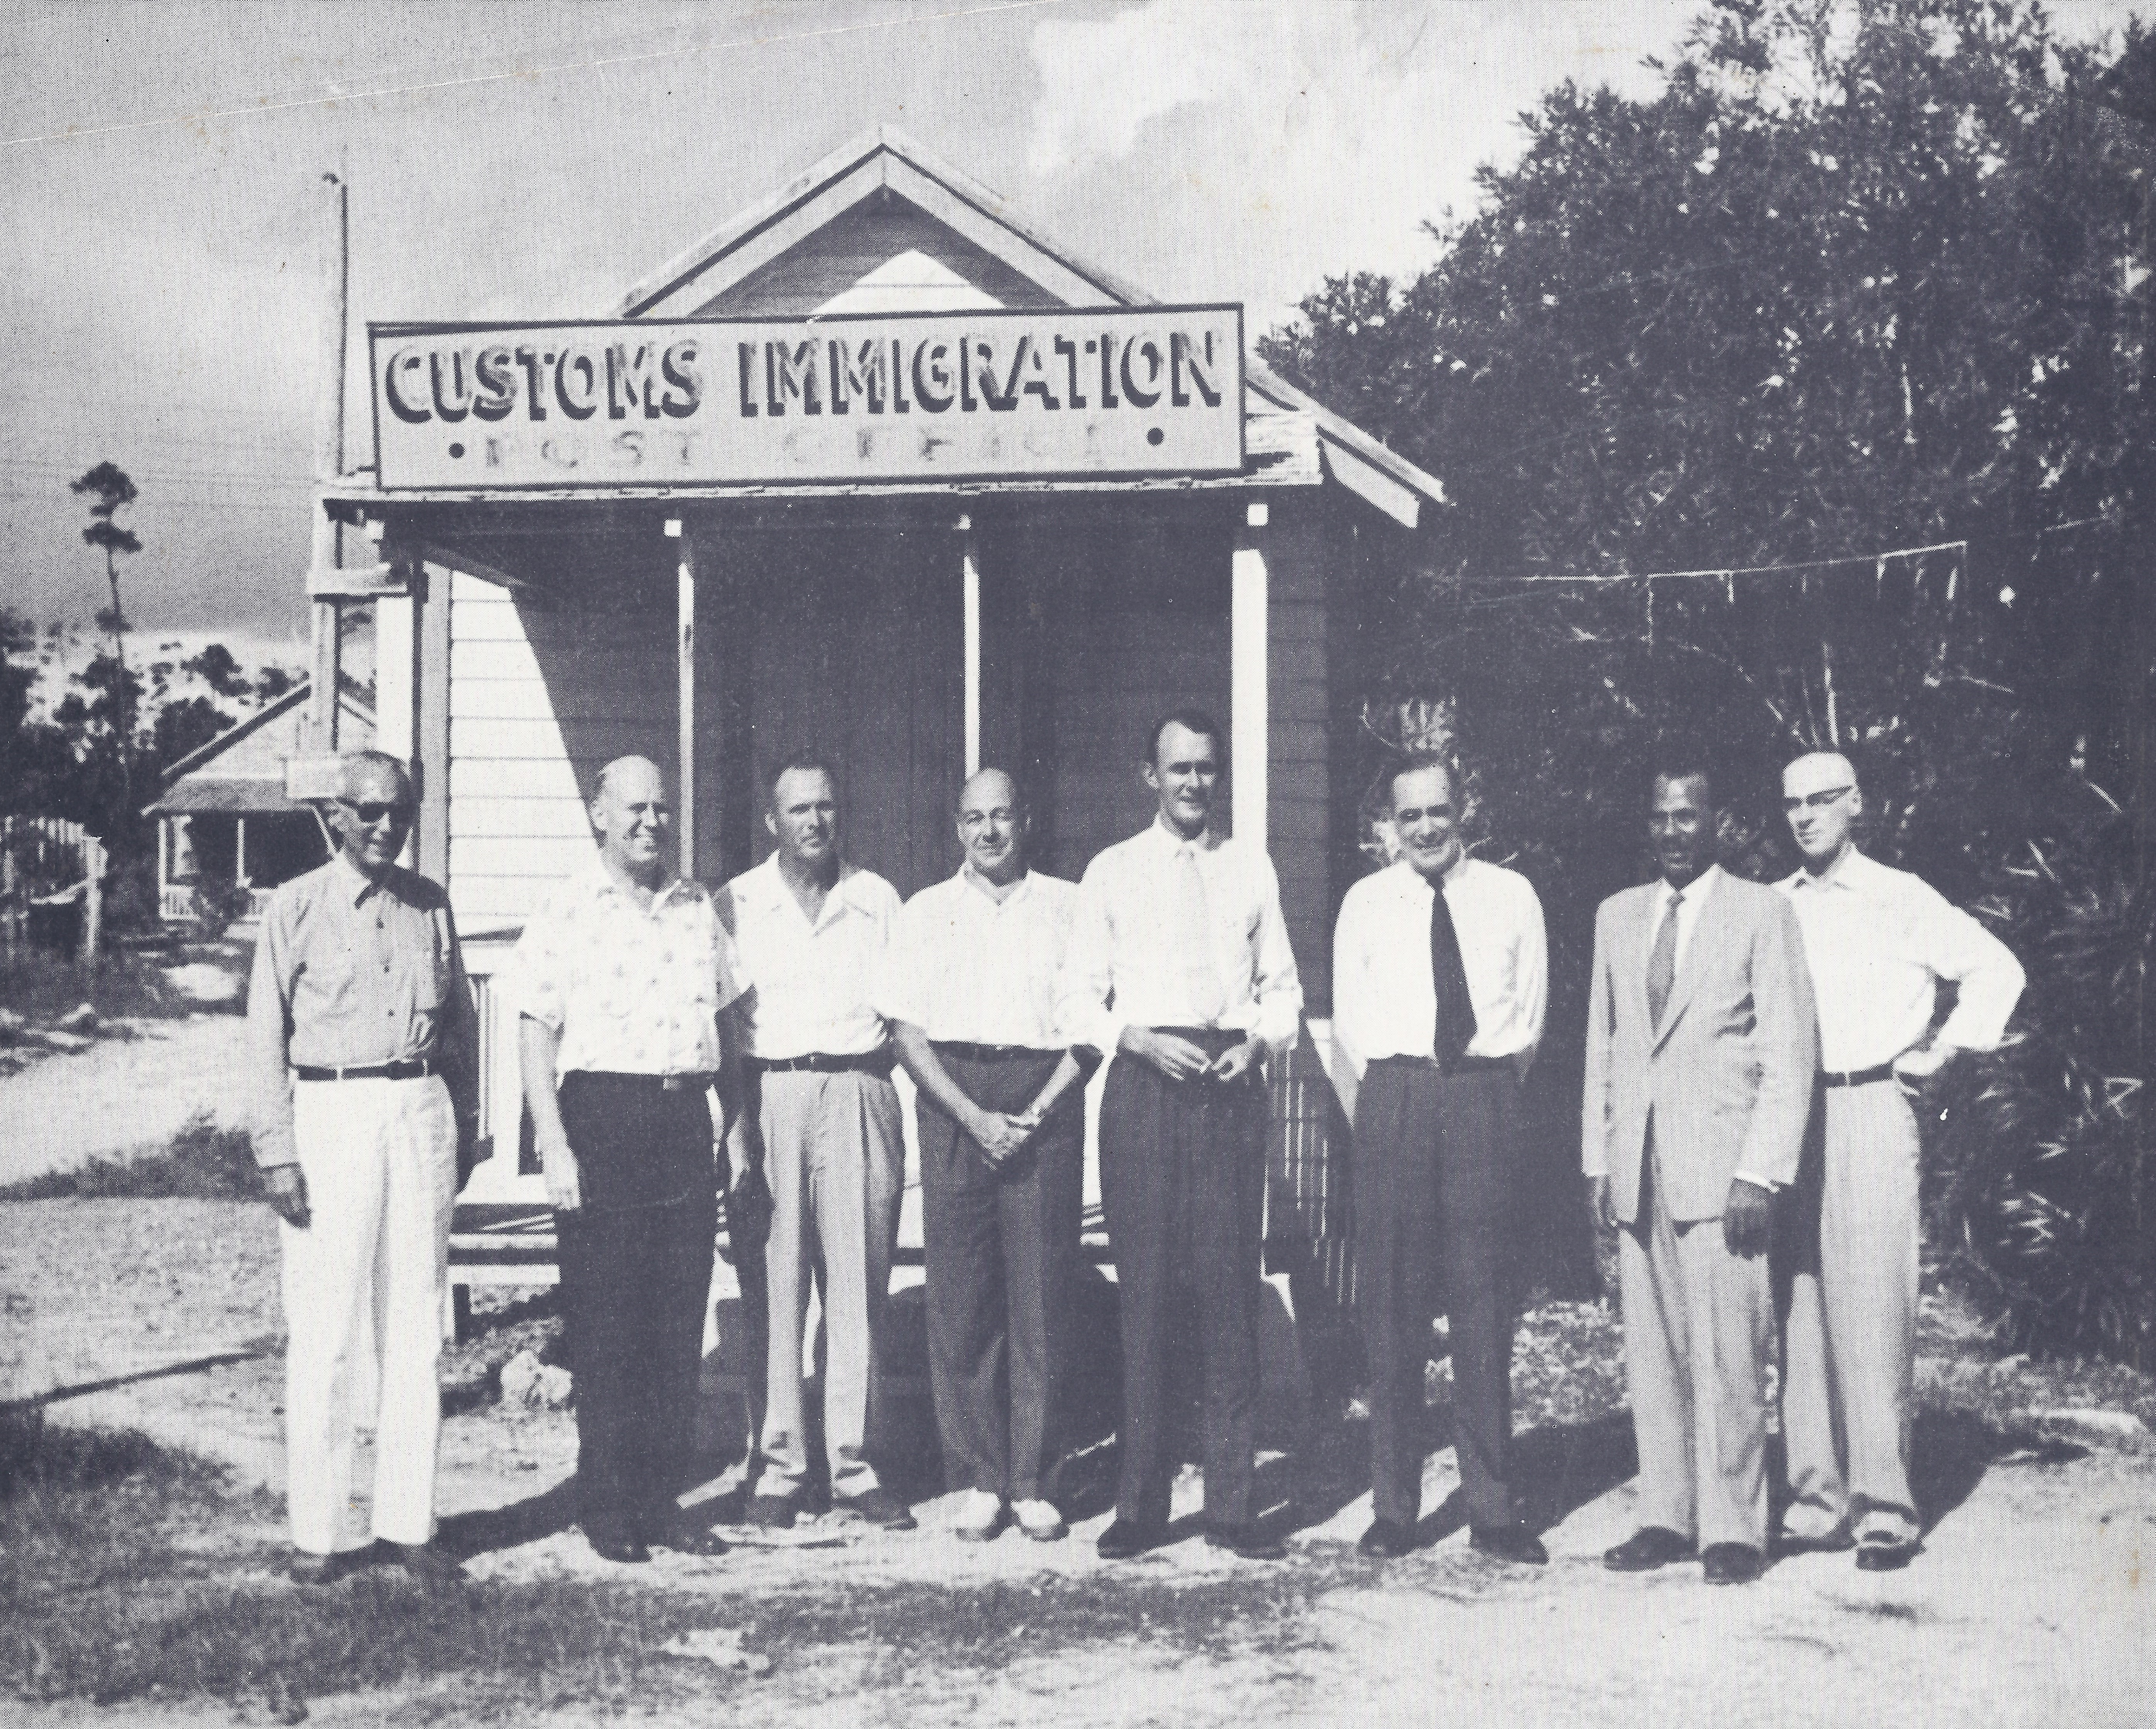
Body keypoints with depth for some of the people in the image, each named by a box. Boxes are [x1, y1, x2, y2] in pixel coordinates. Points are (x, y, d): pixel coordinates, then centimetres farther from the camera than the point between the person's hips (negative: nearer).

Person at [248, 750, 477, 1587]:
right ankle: (318, 1531, 4)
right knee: (324, 1333, -4)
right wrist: (278, 1152, -6)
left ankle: (409, 1522, 11)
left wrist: (461, 1123, 12)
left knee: (415, 1327, 5)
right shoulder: (296, 907, 0)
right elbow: (266, 1037, 0)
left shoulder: (430, 906, 11)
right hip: (328, 1113, -3)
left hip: (419, 1110, 4)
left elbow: (461, 1019, 18)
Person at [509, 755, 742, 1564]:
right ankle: (607, 1507, 7)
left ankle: (664, 1497, 14)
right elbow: (536, 1036, -4)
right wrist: (555, 1147, -12)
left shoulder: (699, 909, 14)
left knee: (680, 1325, 6)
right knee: (605, 1329, -1)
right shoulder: (566, 912, -1)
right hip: (601, 1118, -5)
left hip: (686, 1120, 5)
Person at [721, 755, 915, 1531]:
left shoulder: (878, 900, 11)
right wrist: (735, 1119, -6)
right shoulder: (739, 904, 8)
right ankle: (780, 1466, 5)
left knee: (859, 1288, 1)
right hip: (768, 1095, -1)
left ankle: (853, 1463, 7)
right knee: (773, 1288, -2)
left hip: (857, 1096, 1)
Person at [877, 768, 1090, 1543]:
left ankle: (1034, 1482, 4)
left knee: (1041, 1298, -2)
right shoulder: (925, 913, 12)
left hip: (1045, 1103, -1)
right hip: (953, 1104, 1)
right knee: (960, 1299, -1)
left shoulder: (1067, 906, 10)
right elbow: (907, 1032, 5)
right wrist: (974, 1117, -7)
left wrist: (1037, 1115, -7)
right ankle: (977, 1480, 5)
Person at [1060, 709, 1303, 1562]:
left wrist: (1259, 1040, -4)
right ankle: (1140, 1504, 5)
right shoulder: (1111, 873, 8)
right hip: (1144, 1085, -1)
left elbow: (1282, 985, 16)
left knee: (1231, 1292, -1)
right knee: (1145, 1294, -1)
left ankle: (1232, 1503, 5)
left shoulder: (1251, 869, 13)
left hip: (1231, 1084, 1)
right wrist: (1141, 1039, -11)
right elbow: (1081, 1001, 6)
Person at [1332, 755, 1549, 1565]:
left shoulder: (1511, 898, 8)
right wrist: (1393, 1098, 4)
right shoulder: (1366, 903, 10)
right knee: (1390, 1308, 0)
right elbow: (1349, 1019, 12)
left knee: (1483, 1307, -1)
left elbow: (1530, 1014, 11)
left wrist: (1487, 1088, 4)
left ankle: (1493, 1509, 3)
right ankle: (1393, 1506, 6)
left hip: (1483, 1097, 0)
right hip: (1393, 1097, 1)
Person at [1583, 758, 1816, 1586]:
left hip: (1721, 1166, -5)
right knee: (1651, 1352, 5)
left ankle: (1732, 1528, 1)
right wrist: (1597, 1158, 11)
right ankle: (1665, 1516, 12)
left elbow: (1789, 1054, -3)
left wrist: (1761, 1173, -11)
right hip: (1638, 1167, 5)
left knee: (1726, 1354, -6)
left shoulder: (1762, 913, 1)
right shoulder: (1617, 916, 16)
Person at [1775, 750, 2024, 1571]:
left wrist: (1940, 1053, -1)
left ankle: (1884, 1508, -5)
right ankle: (1817, 1499, 8)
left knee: (1873, 1309, -7)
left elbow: (1997, 970, 1)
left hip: (1870, 1111, -4)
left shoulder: (1899, 900, 0)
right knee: (1801, 1310, 3)